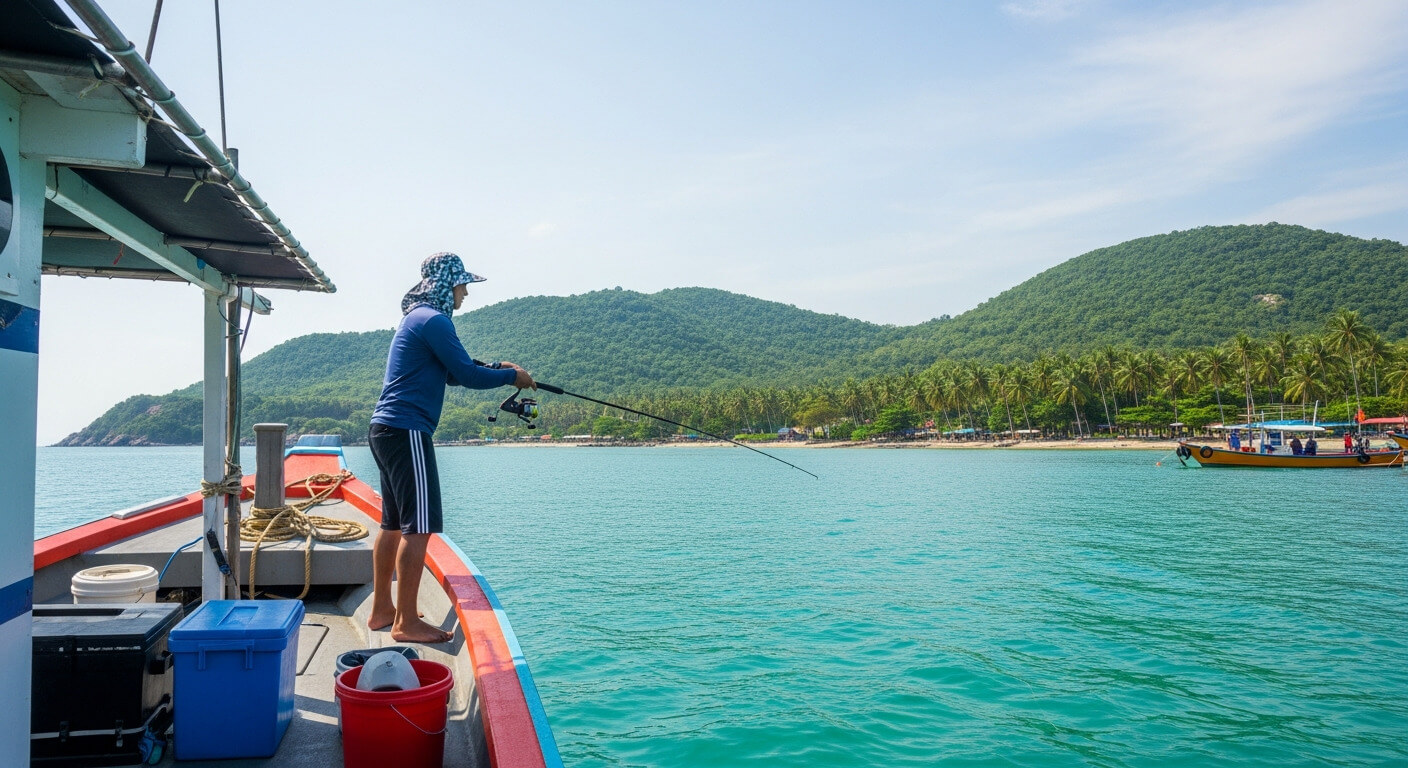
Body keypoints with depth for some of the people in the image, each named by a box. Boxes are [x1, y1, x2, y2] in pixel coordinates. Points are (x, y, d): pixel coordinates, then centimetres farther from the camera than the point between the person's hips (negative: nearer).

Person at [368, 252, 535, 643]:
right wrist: (511, 376, 1)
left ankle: (382, 610, 24)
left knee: (394, 523, 15)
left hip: (386, 429, 11)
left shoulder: (417, 317, 20)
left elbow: (453, 372, 25)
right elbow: (467, 375, -14)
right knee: (418, 526, -8)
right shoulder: (433, 320, -12)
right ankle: (406, 622, -4)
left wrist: (497, 367, 15)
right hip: (407, 430, -11)